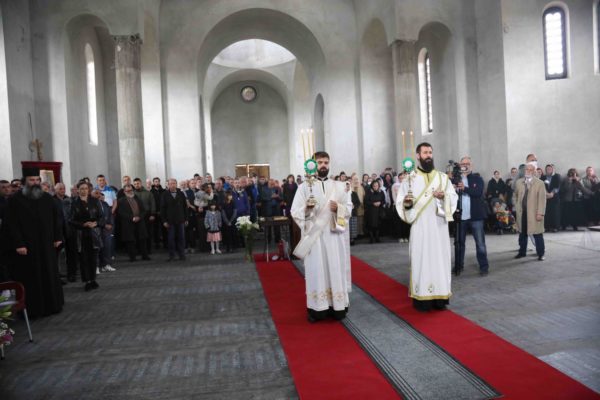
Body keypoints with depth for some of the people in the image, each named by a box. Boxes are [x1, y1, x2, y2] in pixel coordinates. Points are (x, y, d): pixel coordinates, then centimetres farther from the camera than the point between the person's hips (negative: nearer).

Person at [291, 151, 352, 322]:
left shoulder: (339, 186, 9)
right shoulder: (304, 186, 2)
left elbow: (349, 208, 8)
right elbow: (295, 211, -5)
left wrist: (338, 208, -13)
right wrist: (307, 208, -25)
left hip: (334, 235, 2)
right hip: (314, 236, -2)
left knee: (336, 270, 4)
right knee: (316, 271, -1)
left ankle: (337, 307, 13)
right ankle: (317, 308, 6)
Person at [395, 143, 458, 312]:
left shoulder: (443, 177, 11)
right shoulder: (410, 178, 3)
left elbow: (454, 197, 8)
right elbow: (400, 202, -2)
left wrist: (444, 196, -13)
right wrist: (406, 203, -24)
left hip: (439, 226, 3)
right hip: (420, 227, -2)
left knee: (440, 258, 3)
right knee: (421, 259, -3)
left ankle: (440, 297, 11)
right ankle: (422, 297, 2)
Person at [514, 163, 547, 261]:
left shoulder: (540, 183, -5)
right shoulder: (518, 182, 8)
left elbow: (542, 199, -9)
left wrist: (540, 213, -15)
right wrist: (517, 207, 11)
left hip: (534, 213, -4)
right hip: (521, 212, 4)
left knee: (537, 234, 0)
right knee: (522, 233, 13)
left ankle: (540, 254, 10)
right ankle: (522, 252, 25)